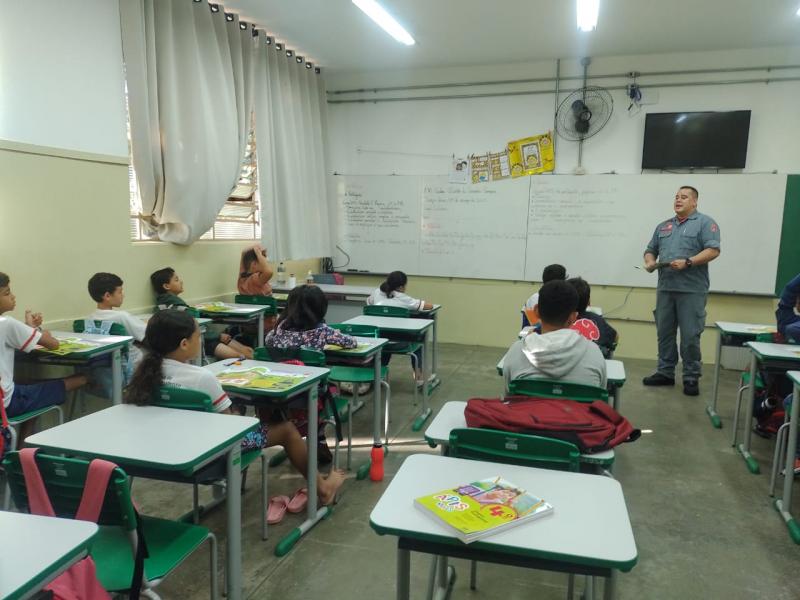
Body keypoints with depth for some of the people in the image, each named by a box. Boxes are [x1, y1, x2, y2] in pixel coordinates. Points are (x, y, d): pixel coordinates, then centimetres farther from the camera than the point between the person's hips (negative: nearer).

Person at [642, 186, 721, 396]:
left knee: (690, 336, -2)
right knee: (664, 333, 9)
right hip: (665, 288, 6)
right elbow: (650, 250, 21)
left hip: (692, 290, -5)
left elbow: (713, 250, -10)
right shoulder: (663, 226, 19)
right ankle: (665, 372, 19)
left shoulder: (705, 223, 0)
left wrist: (688, 262, -20)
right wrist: (649, 262, -1)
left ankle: (691, 378, 8)